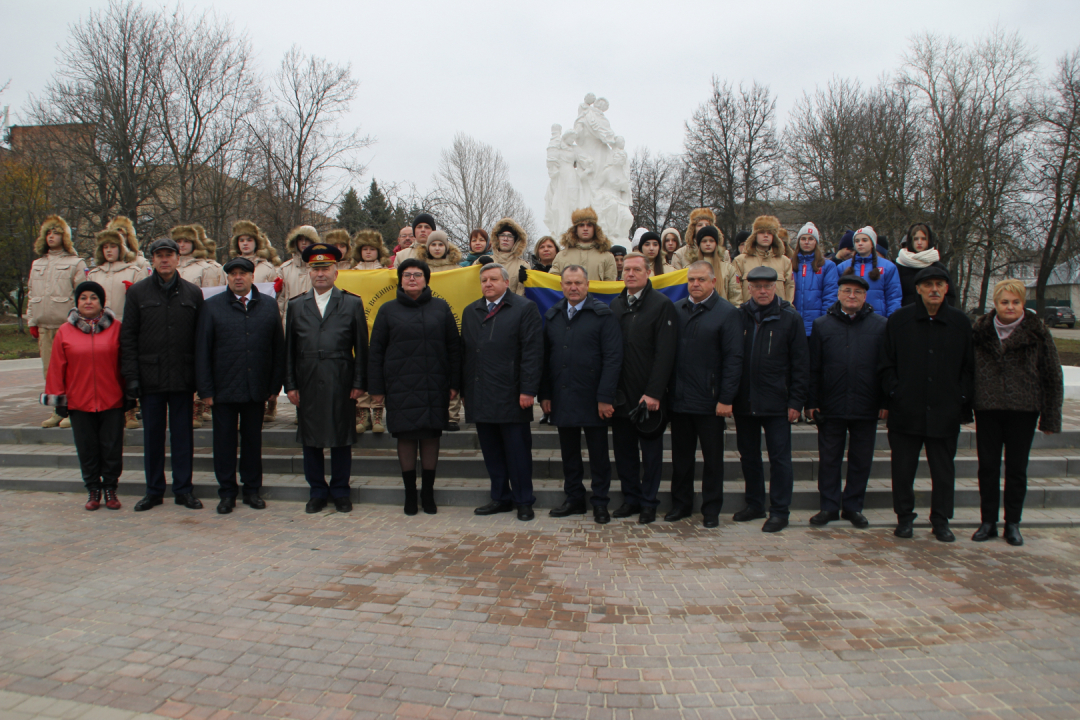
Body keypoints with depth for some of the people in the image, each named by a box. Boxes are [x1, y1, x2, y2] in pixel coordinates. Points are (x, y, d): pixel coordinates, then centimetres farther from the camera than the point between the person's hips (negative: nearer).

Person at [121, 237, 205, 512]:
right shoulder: (138, 292, 6)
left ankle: (183, 488, 15)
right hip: (150, 376, 0)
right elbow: (127, 337, 3)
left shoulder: (193, 293, 6)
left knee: (183, 434, 6)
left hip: (182, 378, 0)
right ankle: (154, 490, 19)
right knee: (152, 435, 8)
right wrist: (131, 375, -5)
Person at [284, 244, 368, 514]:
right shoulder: (296, 306, 11)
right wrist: (290, 385, 2)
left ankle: (340, 491, 19)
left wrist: (359, 383, -4)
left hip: (341, 385, -2)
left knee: (341, 440, 5)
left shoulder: (352, 304, 5)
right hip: (307, 386, 2)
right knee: (310, 441, 8)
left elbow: (361, 347, 2)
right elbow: (289, 349, 8)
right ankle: (317, 491, 22)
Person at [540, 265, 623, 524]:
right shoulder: (552, 316, 11)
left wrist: (605, 397, -15)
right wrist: (545, 394, 4)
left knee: (598, 453, 6)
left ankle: (600, 503, 17)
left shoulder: (602, 314, -4)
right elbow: (546, 357, 11)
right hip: (562, 398, 4)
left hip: (592, 398, -4)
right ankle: (574, 499, 24)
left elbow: (613, 358, -9)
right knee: (569, 453, 12)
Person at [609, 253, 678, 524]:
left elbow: (665, 354, -11)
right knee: (623, 448, 10)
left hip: (649, 395, -5)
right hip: (621, 394, 5)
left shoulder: (662, 304, -6)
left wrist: (654, 393, -17)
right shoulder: (616, 305, 11)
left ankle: (649, 502, 18)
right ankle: (631, 498, 24)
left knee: (651, 451, 7)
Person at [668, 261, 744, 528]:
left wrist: (726, 399, -14)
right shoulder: (676, 310, 7)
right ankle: (680, 504, 27)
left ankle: (711, 509, 21)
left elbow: (733, 358, -9)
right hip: (679, 399, 4)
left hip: (710, 401, -3)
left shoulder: (727, 313, -5)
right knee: (681, 456, 13)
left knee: (712, 458, 8)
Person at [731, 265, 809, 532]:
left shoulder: (790, 318, -1)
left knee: (779, 457, 3)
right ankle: (754, 504, 27)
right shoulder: (739, 316, 5)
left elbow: (800, 363, -2)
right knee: (748, 455, 13)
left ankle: (779, 511, 13)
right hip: (744, 400, 3)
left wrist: (796, 401, -7)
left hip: (776, 401, -3)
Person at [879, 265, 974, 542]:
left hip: (945, 412, 1)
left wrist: (963, 401, 1)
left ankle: (941, 521, 22)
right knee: (903, 468, 5)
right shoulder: (899, 320, 3)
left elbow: (969, 367, 9)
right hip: (907, 410, -1)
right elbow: (886, 364, 5)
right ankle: (904, 517, 19)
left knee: (943, 470, 8)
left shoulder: (961, 322, 6)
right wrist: (894, 393, -5)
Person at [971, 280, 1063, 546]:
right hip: (987, 409, 1)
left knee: (1017, 469, 6)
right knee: (987, 467, 5)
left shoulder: (1037, 332, 0)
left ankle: (1013, 524, 18)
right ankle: (988, 522, 16)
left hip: (1023, 411, -1)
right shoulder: (980, 331, 2)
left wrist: (1051, 417, -1)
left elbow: (1053, 377, 2)